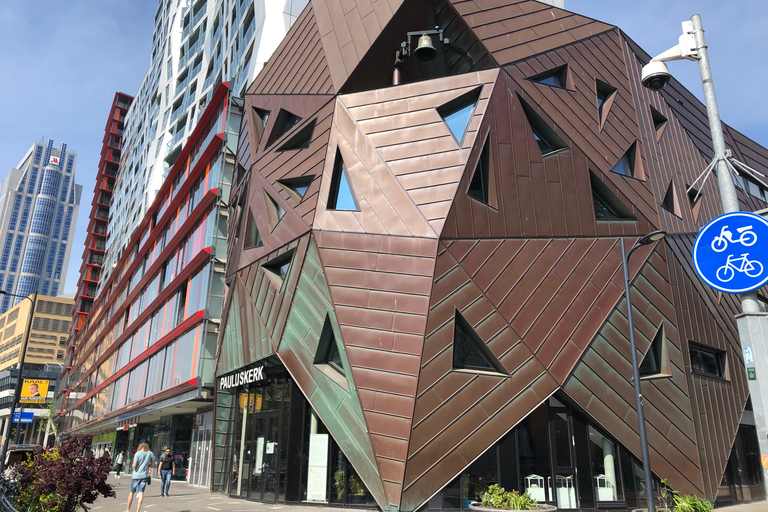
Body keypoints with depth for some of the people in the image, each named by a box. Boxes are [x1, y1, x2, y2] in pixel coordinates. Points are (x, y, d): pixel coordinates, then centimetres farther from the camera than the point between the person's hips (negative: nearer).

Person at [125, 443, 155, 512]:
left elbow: (134, 465, -13)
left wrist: (132, 465, 8)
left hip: (136, 475, -2)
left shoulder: (137, 453, -7)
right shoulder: (150, 453, 3)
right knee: (141, 492, 0)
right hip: (144, 475, 2)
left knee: (132, 492, 12)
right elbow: (152, 464, 10)